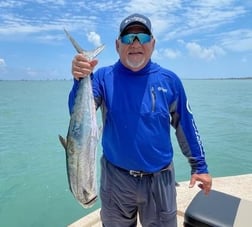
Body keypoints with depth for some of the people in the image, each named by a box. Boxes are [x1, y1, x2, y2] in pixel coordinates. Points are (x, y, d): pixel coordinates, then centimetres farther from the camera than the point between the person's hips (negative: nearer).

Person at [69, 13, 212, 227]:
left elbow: (185, 125, 3)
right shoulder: (104, 77, -7)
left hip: (159, 179, 1)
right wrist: (81, 80, -36)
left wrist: (199, 166, 5)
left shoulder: (169, 80, -4)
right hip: (116, 178, 0)